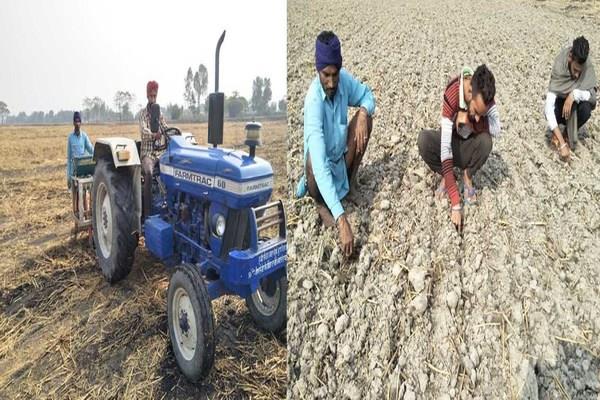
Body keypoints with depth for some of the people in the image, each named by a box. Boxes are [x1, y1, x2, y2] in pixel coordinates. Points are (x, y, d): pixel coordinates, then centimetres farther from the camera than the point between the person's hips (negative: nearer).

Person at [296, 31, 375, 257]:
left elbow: (368, 96, 7)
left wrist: (363, 112, -21)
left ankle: (349, 180, 4)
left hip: (340, 157, 7)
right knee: (312, 159, -39)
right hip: (322, 166, -6)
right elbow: (320, 165, -42)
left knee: (366, 117, -11)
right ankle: (319, 202, -5)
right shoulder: (313, 101, -33)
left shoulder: (344, 79, -14)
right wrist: (342, 219, -50)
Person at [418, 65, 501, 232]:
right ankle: (445, 177, -5)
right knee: (424, 139, -32)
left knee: (486, 141, -32)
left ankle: (468, 176, -1)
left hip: (468, 148, 2)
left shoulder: (485, 97, -22)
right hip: (452, 144, -2)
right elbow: (445, 149, -38)